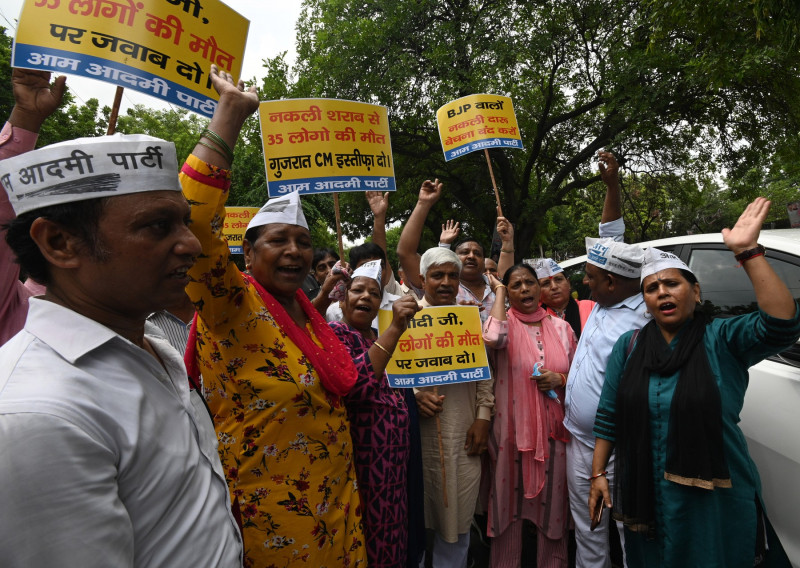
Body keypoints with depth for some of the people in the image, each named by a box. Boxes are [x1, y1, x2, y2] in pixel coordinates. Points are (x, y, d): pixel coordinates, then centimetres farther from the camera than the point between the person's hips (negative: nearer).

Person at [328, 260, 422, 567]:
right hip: (363, 453, -7)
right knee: (369, 529, 5)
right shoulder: (333, 332, -11)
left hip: (395, 451, 7)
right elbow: (351, 385, -30)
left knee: (391, 525, 18)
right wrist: (395, 329, -31)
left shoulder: (381, 338, 13)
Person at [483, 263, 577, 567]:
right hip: (512, 429, -2)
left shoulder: (561, 327, 5)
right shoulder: (505, 323, -4)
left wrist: (559, 379, -11)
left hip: (553, 429, 3)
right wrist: (498, 292, -15)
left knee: (551, 501, 13)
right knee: (510, 501, 9)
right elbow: (492, 339, -29)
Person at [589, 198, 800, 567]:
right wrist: (598, 473, 2)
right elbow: (608, 418, 4)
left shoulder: (723, 340, -6)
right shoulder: (628, 347, 1)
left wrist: (747, 252, -27)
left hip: (717, 504, -2)